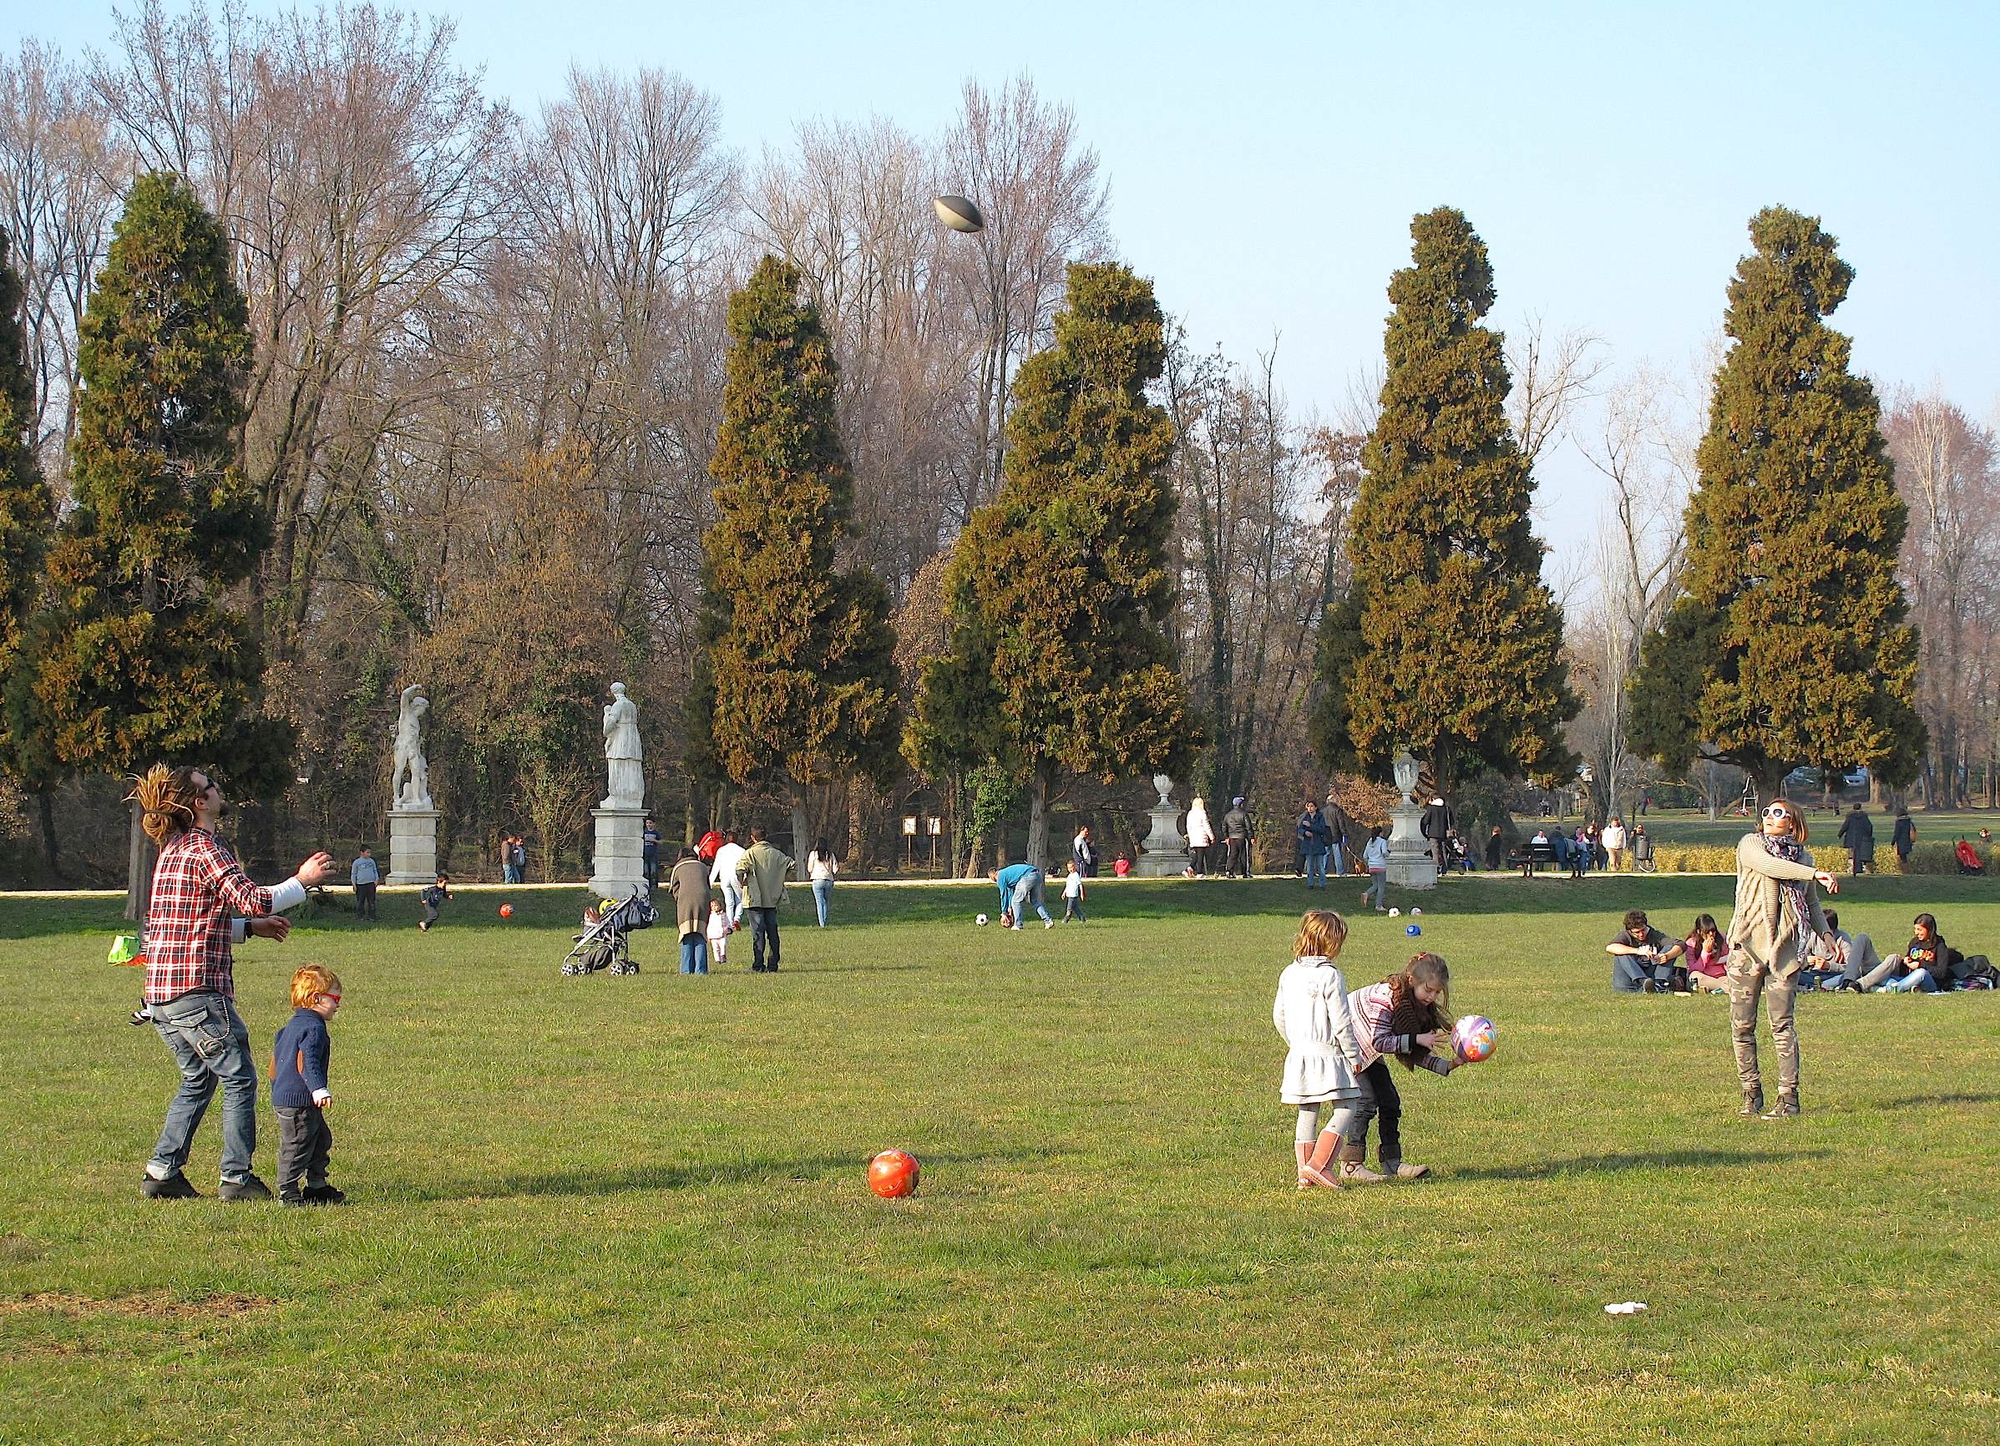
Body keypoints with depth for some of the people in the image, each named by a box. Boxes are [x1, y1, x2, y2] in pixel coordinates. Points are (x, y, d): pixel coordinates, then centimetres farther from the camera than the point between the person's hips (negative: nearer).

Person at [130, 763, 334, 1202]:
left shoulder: (173, 850, 17)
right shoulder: (206, 849, -12)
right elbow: (255, 900, -22)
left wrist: (251, 927, 23)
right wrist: (303, 880, -8)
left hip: (161, 990, 9)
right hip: (198, 989, -9)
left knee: (198, 1079, 19)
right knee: (238, 1079, 0)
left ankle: (162, 1172, 15)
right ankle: (237, 1178, 0)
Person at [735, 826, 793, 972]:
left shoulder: (750, 853, -8)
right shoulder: (776, 853, 6)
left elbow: (740, 867, -24)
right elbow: (792, 864, 4)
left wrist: (741, 882, -7)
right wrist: (781, 880, 14)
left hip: (755, 899, -4)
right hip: (772, 899, 4)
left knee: (758, 932, -3)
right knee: (772, 931, 9)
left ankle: (758, 966, -4)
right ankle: (773, 965, 9)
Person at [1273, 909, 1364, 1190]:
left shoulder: (1289, 974, 8)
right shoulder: (1330, 975, -14)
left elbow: (1278, 1016, 14)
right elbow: (1341, 1022, -14)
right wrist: (1353, 1055, -3)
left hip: (1298, 1054, 7)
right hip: (1326, 1054, -7)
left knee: (1307, 1113, 12)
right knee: (1345, 1108, -1)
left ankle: (1305, 1174, 13)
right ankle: (1318, 1164, -12)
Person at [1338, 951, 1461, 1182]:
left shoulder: (1419, 1006, -3)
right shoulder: (1385, 997, -30)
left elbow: (1414, 1054, -2)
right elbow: (1380, 1042, -35)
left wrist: (1447, 1066, -14)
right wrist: (1417, 1039, -36)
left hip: (1366, 1054, 9)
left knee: (1390, 1102, 3)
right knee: (1365, 1100, -17)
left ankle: (1392, 1163, 9)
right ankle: (1351, 1165, -14)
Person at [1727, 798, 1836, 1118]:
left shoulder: (1803, 857, 14)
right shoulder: (1750, 845, 5)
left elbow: (1812, 904, 25)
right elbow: (1769, 865, -16)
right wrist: (1815, 873, -21)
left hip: (1784, 949, 1)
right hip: (1747, 946, -1)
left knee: (1782, 1025, -6)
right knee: (1742, 1025, 1)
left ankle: (1789, 1096, -4)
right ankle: (1751, 1092, 13)